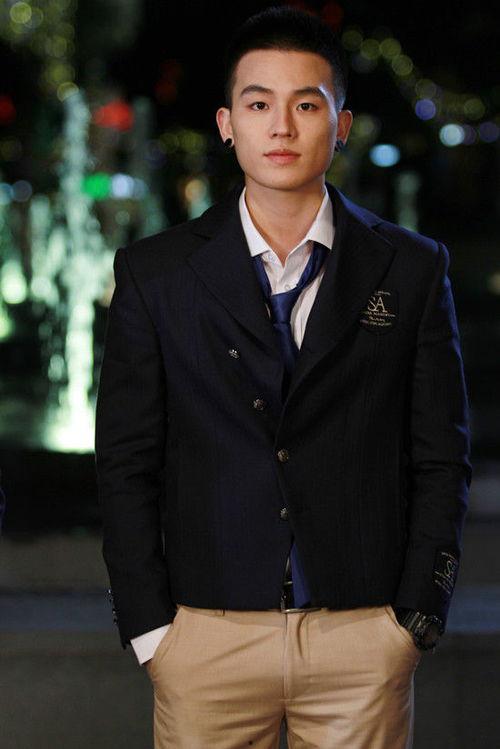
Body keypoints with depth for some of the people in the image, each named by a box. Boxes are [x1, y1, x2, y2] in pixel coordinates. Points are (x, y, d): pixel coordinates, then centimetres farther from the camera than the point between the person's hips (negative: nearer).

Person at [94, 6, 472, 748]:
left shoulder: (412, 268, 5)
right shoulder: (154, 274, 5)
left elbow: (442, 459, 5)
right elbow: (126, 465, 4)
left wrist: (416, 619, -1)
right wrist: (149, 629, -2)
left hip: (366, 637, 0)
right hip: (206, 636, 0)